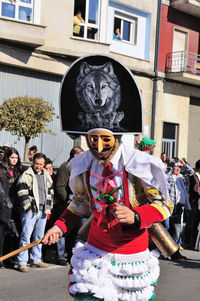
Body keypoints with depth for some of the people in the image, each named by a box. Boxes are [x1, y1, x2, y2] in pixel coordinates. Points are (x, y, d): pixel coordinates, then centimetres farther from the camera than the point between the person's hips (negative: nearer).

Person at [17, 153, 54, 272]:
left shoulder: (47, 176, 14)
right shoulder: (26, 175, -5)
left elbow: (50, 192, 20)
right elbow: (22, 194, -9)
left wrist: (49, 207, 12)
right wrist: (28, 208, -13)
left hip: (43, 211, 6)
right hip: (31, 211, -6)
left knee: (39, 237, 12)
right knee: (26, 236, -8)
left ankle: (36, 260, 22)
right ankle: (22, 262, -3)